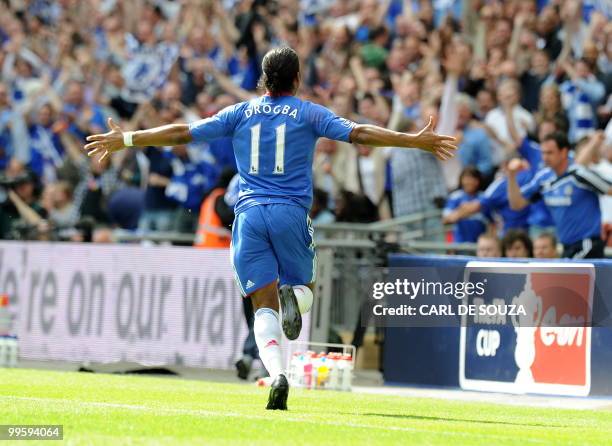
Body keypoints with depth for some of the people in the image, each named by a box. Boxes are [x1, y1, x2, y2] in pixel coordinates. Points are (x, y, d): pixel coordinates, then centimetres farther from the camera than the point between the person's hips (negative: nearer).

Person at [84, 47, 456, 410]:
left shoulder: (240, 113, 10)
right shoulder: (309, 114, 5)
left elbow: (182, 133, 10)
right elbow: (358, 133, -5)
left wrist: (125, 140, 19)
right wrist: (415, 141, -4)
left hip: (249, 213, 1)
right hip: (291, 214, -1)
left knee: (265, 306, 1)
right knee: (304, 288, 18)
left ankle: (277, 375, -23)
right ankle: (292, 296, -21)